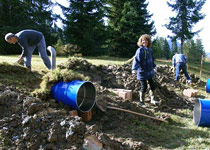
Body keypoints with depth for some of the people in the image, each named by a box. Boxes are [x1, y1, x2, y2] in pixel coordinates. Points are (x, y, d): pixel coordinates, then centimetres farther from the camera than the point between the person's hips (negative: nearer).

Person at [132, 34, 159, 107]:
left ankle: (153, 99, 31)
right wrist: (134, 68, -36)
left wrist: (154, 66, 33)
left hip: (149, 71, 7)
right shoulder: (140, 50, -14)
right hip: (142, 72, -7)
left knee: (152, 85, 14)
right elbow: (136, 59, -24)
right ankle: (141, 102, 15)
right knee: (144, 87, 0)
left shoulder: (149, 50, 7)